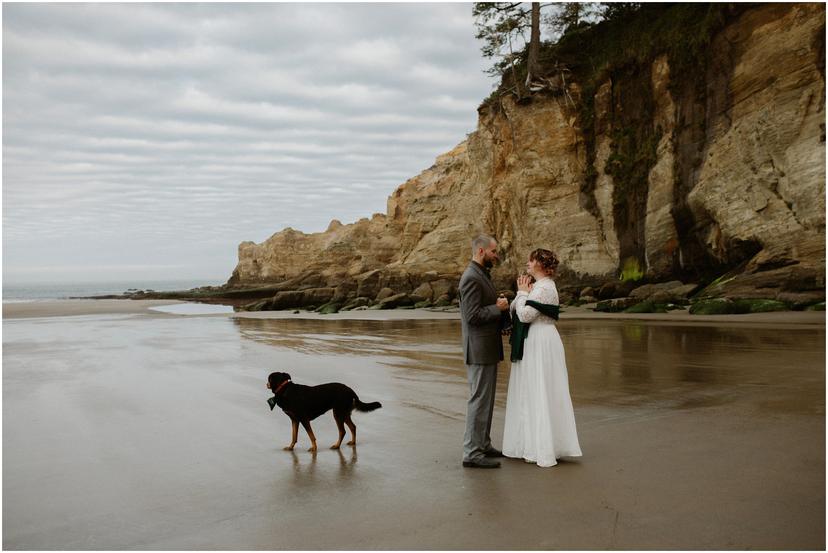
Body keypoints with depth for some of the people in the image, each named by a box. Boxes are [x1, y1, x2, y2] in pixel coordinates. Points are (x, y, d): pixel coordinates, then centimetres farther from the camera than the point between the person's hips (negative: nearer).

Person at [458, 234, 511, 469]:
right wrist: (498, 308, -12)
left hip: (487, 349, 10)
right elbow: (472, 316, -23)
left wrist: (501, 308, 6)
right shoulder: (471, 278, -17)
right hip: (479, 350, -10)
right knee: (479, 399, -6)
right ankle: (472, 453, -1)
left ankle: (483, 445, 26)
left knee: (485, 399, 16)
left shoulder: (481, 275, 16)